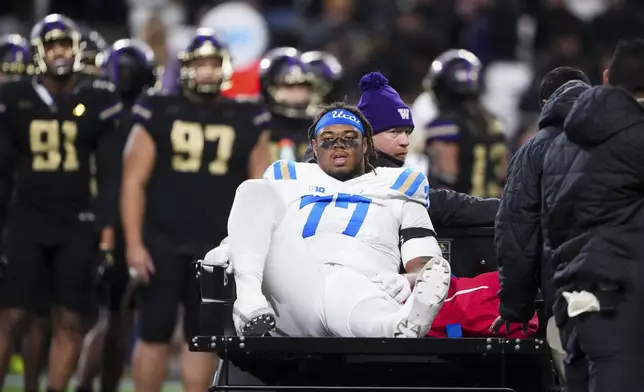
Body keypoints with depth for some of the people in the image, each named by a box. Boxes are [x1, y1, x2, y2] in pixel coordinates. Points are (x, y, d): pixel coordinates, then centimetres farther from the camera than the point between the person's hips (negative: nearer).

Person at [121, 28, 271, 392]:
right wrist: (134, 243, -7)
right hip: (163, 244, -1)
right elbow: (134, 182, 0)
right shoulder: (159, 114, 1)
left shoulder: (247, 122, 5)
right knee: (154, 334, 3)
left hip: (217, 249, 1)